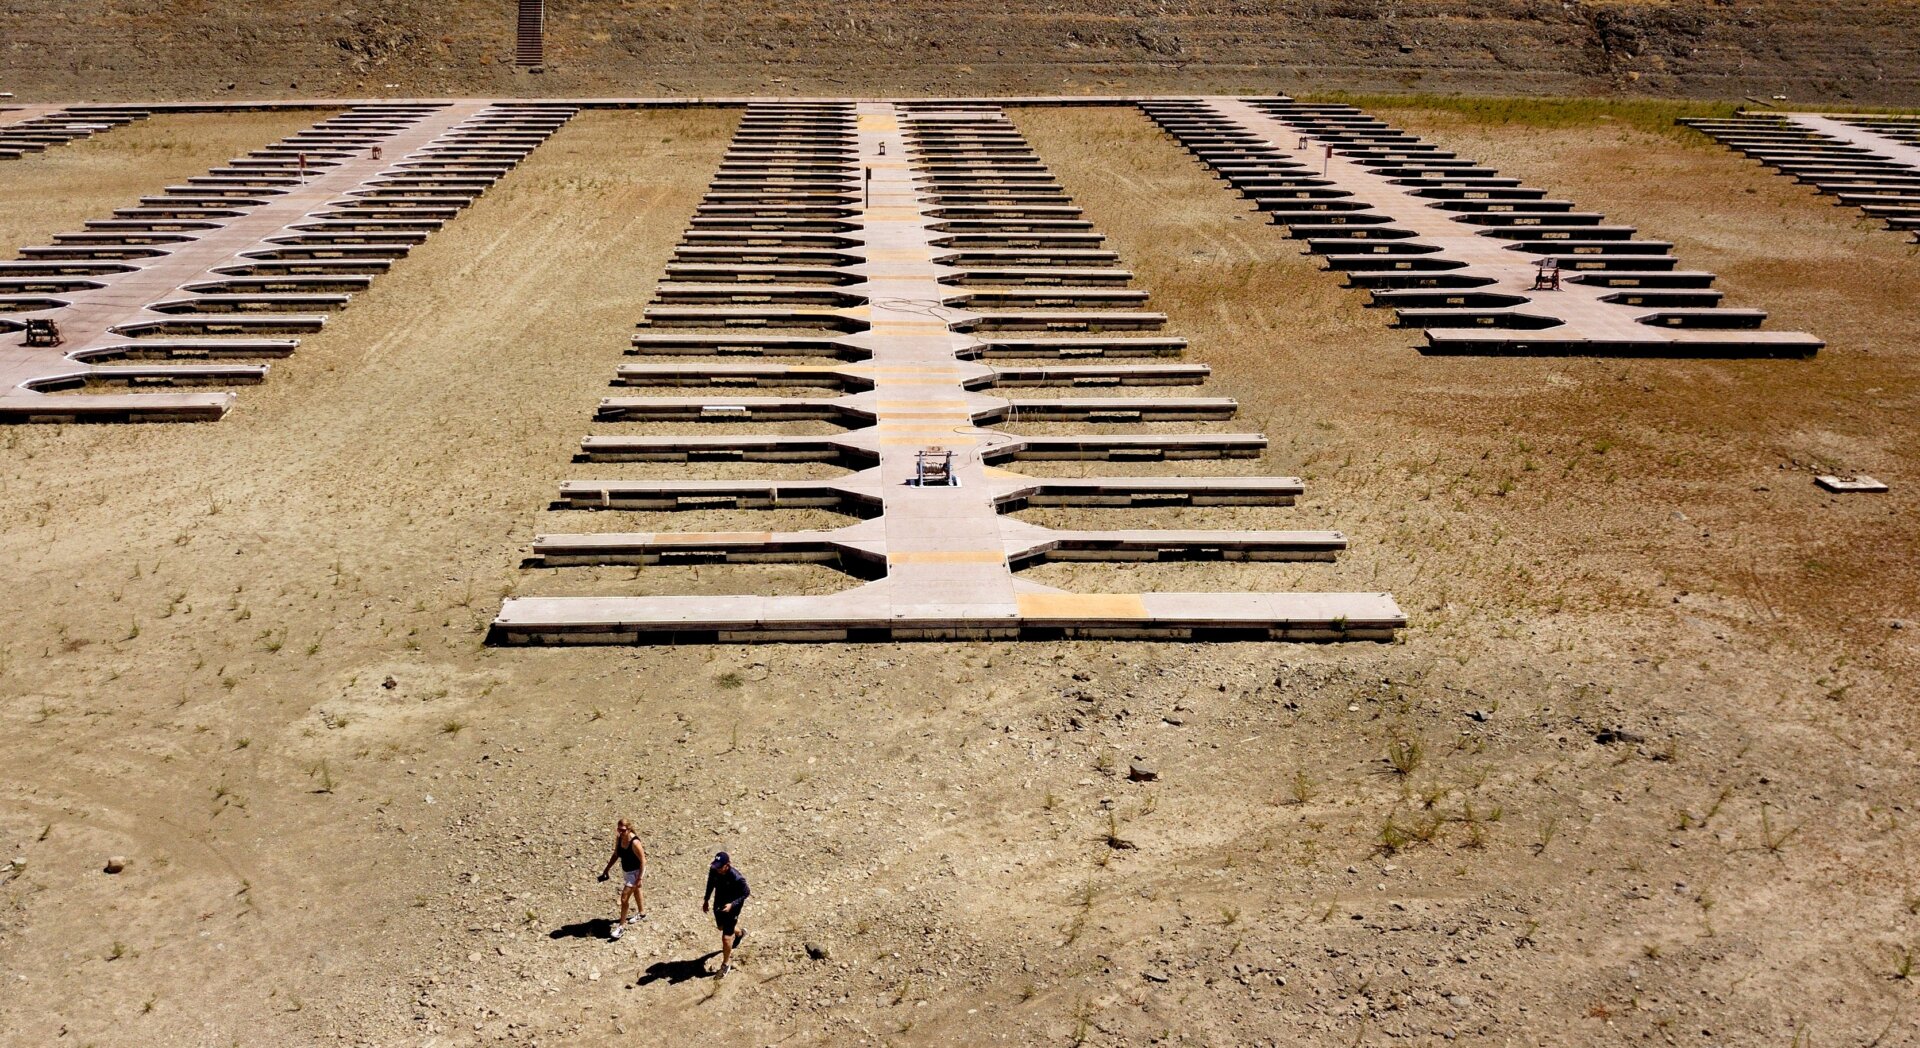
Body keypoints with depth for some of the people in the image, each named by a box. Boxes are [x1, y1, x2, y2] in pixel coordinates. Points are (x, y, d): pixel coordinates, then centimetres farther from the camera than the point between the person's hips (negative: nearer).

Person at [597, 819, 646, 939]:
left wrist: (639, 879, -24)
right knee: (635, 892, 28)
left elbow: (643, 861, -25)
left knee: (624, 897, -8)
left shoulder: (634, 842, -32)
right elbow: (615, 855, 6)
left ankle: (621, 926, 5)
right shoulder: (619, 839, -11)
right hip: (625, 870, 8)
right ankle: (642, 913, 51)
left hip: (635, 872, -8)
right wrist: (606, 870, 6)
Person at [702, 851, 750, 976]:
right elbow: (711, 883, 3)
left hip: (731, 908, -6)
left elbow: (746, 893, -20)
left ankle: (726, 964, 27)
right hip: (718, 904, 6)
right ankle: (739, 933, 65)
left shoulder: (736, 878, -35)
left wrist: (732, 904, -30)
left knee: (726, 938, 1)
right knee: (721, 927, 31)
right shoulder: (713, 870, -20)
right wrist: (706, 900, 6)